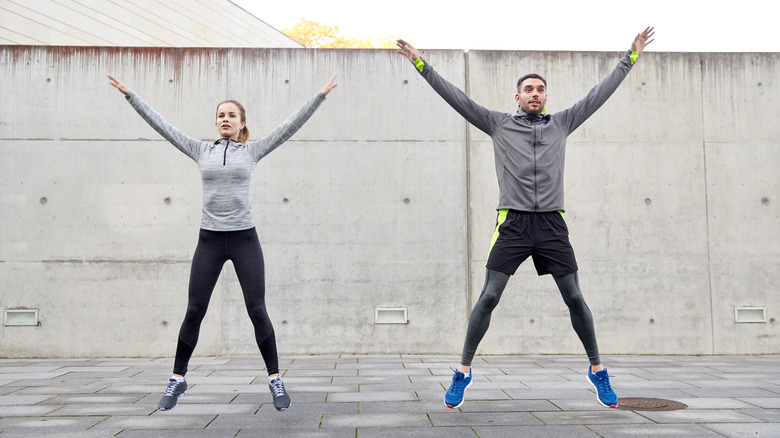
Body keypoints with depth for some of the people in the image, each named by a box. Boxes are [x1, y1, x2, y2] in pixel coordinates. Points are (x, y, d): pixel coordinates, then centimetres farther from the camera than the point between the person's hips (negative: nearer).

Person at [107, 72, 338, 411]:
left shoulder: (253, 150, 5)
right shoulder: (201, 151, 9)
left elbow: (290, 125, 1)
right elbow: (161, 125, 9)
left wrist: (320, 95, -2)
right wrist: (130, 95, 8)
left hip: (244, 238, -1)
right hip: (209, 239, 1)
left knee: (257, 311, -2)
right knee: (194, 311, 3)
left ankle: (275, 379, 10)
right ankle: (178, 379, 17)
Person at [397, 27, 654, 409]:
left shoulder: (561, 124, 13)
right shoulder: (499, 124, 8)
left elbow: (600, 93, 16)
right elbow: (457, 98, 4)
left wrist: (630, 57, 19)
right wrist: (421, 64, 1)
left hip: (552, 224, 2)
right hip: (512, 223, -2)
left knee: (575, 298, 5)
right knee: (488, 298, -6)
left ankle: (597, 370, 21)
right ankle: (463, 371, 5)